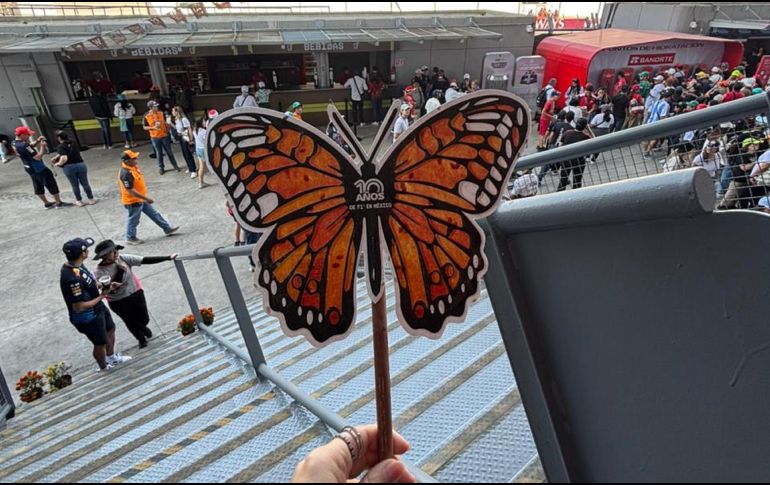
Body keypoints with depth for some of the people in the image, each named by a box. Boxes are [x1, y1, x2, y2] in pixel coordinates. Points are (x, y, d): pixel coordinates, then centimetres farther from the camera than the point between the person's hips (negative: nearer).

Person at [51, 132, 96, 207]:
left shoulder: (60, 147, -9)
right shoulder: (74, 143, 8)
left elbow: (64, 159, -21)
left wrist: (58, 163, -4)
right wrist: (56, 157, 22)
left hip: (69, 167, -3)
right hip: (81, 164, 3)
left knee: (75, 185, 10)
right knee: (85, 183, 12)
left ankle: (79, 201, 21)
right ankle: (91, 199, 18)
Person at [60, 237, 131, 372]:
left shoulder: (75, 265, -7)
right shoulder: (72, 278, -37)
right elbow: (79, 307, -32)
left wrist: (104, 285, -7)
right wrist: (101, 296, -22)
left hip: (98, 309, 9)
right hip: (88, 318, -9)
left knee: (110, 330, 29)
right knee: (100, 343, 15)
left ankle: (111, 357, 55)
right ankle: (105, 368, 43)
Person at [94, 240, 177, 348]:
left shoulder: (123, 258, -16)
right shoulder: (99, 272, -21)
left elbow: (145, 260, -20)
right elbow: (111, 290, -27)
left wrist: (168, 258, -27)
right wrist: (120, 270, -31)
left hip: (135, 293, 2)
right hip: (118, 302, -2)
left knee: (144, 319, 11)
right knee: (130, 323, 17)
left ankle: (142, 328, 50)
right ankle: (141, 338, 46)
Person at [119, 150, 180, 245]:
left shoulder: (133, 167, 1)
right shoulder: (126, 173, -29)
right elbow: (130, 190, -30)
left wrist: (144, 198, 21)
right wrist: (146, 198, -28)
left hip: (141, 199, 9)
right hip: (133, 201, -9)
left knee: (154, 214, 15)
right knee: (133, 220, 8)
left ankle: (167, 229, 24)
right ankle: (130, 238, 27)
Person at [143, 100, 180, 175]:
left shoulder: (161, 113, -1)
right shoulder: (146, 116, -7)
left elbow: (165, 122, 13)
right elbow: (144, 127, -2)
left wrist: (167, 129, -3)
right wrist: (153, 127, -17)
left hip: (164, 136, 1)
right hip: (155, 137, -1)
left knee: (169, 151, 9)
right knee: (159, 153, 7)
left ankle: (175, 165, 21)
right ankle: (161, 168, 19)